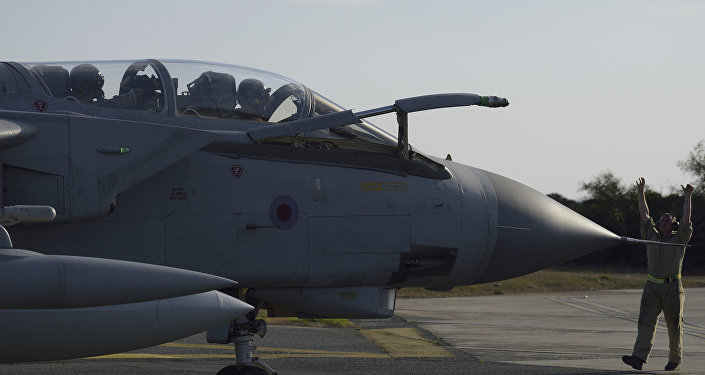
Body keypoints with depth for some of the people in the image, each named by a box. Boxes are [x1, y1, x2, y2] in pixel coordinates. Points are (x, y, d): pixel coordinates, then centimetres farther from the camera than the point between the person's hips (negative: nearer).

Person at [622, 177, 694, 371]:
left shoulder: (679, 238, 5)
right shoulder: (652, 236, 13)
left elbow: (686, 220, -7)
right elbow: (644, 216, 12)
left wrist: (687, 197, -10)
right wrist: (641, 193, 10)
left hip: (673, 287, -2)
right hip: (652, 287, 2)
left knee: (674, 325, 2)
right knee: (646, 321, -9)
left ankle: (675, 360, 13)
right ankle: (639, 357, -18)